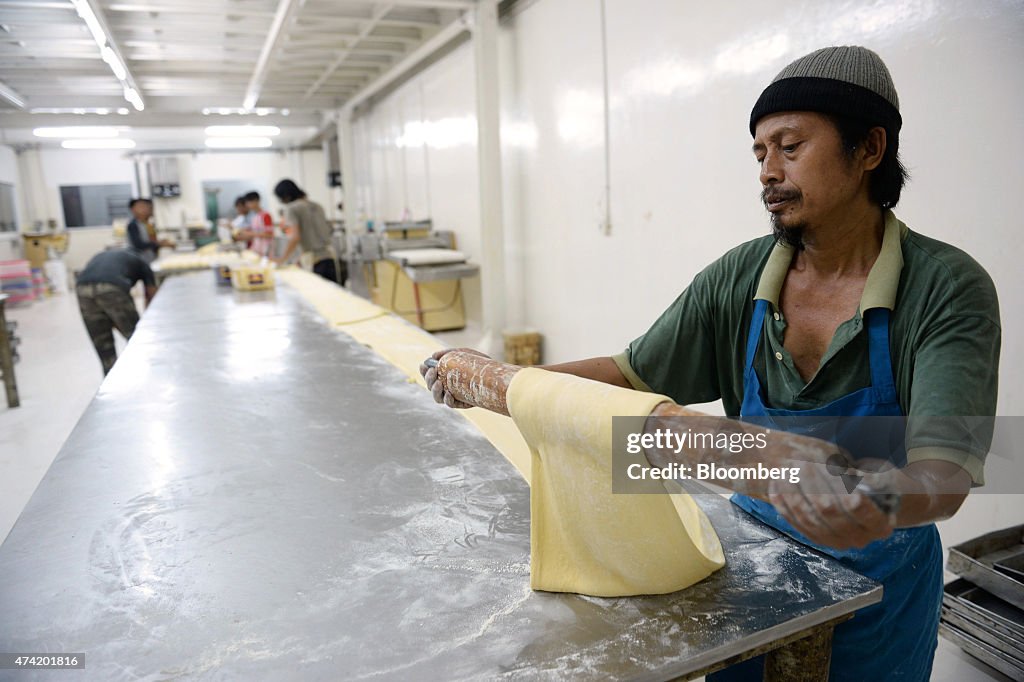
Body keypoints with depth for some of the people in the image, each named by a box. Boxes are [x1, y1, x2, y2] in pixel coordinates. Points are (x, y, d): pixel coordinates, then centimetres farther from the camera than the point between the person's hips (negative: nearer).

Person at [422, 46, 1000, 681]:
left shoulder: (948, 289, -21)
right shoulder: (737, 279, -11)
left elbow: (949, 469, -30)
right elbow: (632, 377, -6)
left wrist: (881, 506, -54)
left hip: (877, 580, -2)